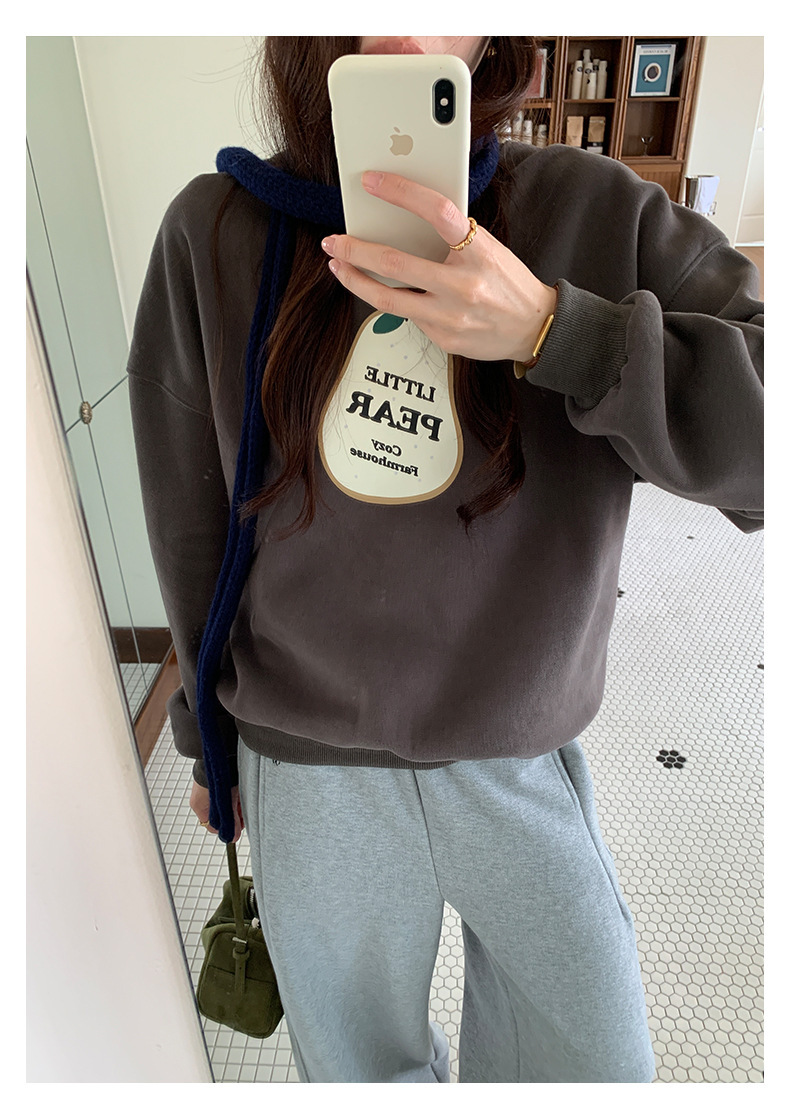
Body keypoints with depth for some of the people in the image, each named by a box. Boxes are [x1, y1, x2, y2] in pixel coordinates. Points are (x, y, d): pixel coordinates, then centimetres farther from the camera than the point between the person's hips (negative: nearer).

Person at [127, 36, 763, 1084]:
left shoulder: (599, 211, -8)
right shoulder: (215, 231, -7)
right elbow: (194, 523, 0)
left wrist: (553, 330, -30)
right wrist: (212, 738, 9)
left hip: (522, 754, 1)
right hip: (306, 762, 1)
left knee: (598, 1061, 19)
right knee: (362, 1064, 22)